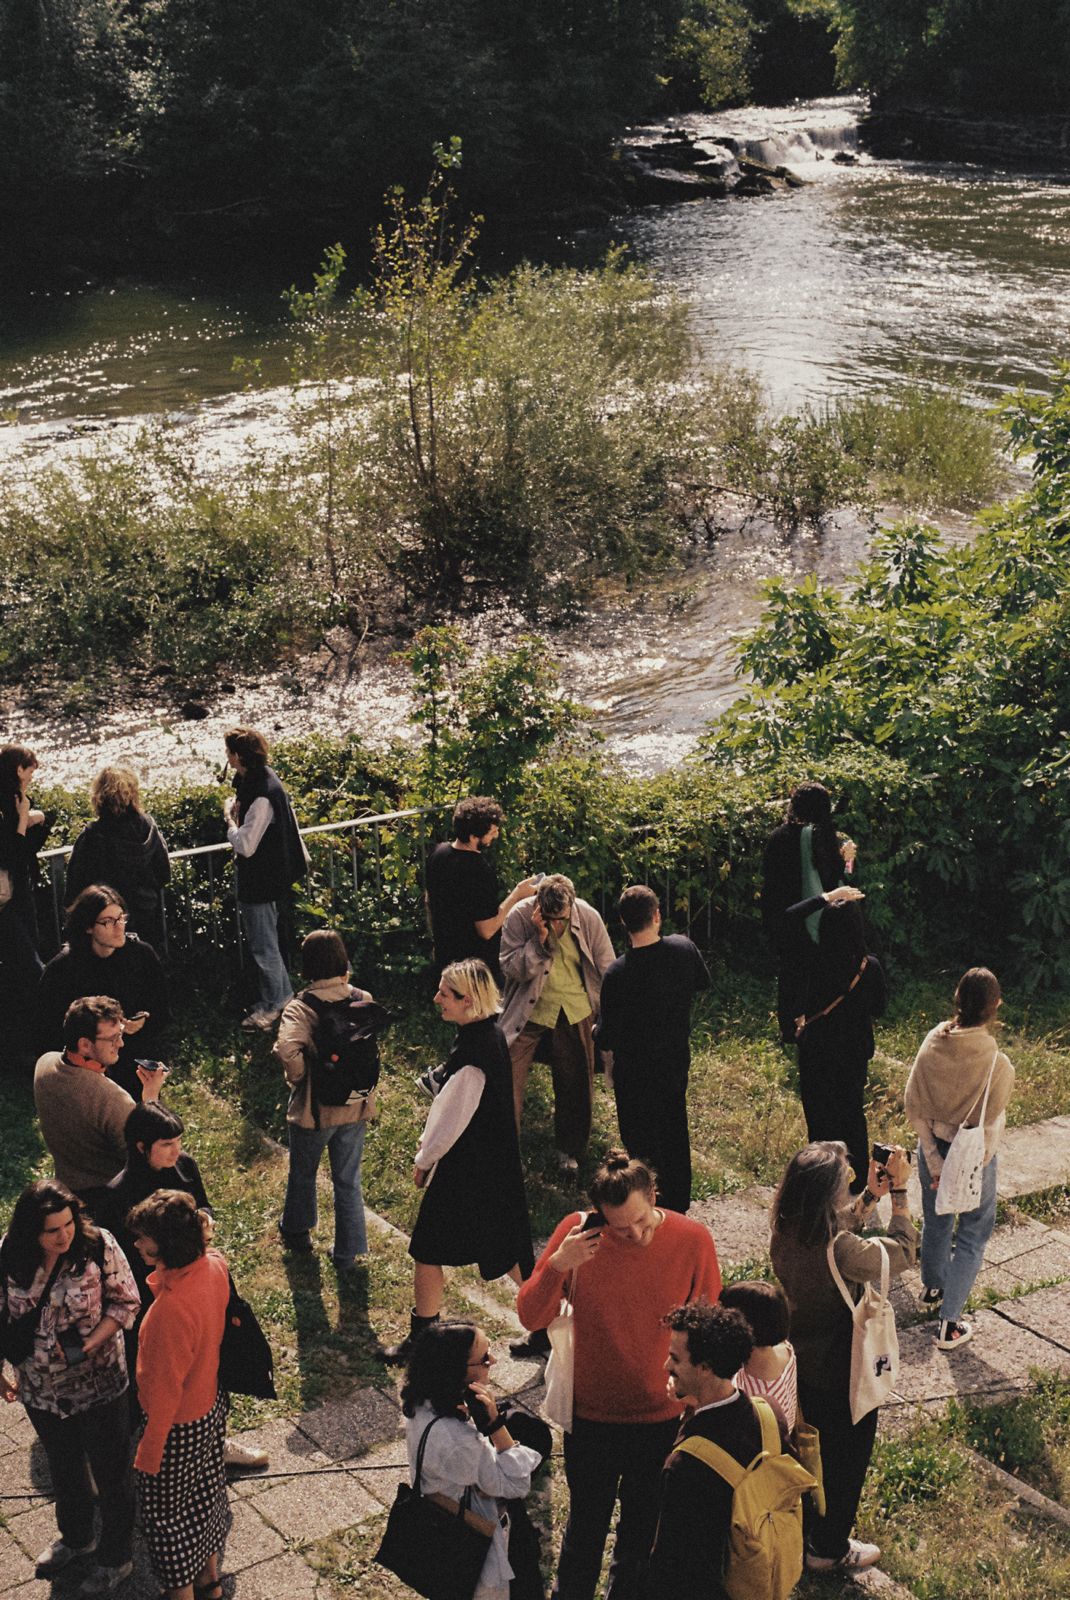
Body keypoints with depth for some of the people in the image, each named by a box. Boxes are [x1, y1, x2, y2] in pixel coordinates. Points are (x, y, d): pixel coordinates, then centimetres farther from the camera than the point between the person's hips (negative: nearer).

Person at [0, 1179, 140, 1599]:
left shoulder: (98, 1246, -23)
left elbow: (126, 1302, -12)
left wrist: (90, 1343, -24)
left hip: (99, 1386, -3)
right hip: (41, 1389, 3)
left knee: (110, 1473, 14)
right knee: (63, 1468, 27)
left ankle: (115, 1558, 36)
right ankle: (76, 1538, 53)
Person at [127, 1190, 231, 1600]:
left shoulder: (171, 1308, -39)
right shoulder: (214, 1265, -16)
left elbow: (165, 1392, -26)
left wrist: (148, 1455, -15)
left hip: (178, 1424, -8)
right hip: (211, 1405, 8)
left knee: (168, 1517, 16)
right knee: (204, 1494, 29)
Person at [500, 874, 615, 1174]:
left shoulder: (589, 918, -13)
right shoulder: (519, 917, -18)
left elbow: (606, 969, -1)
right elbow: (512, 968, -19)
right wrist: (540, 939, -32)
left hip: (575, 1011, 2)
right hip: (529, 1010, -2)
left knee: (575, 1082, 11)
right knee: (508, 1077, -9)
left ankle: (569, 1150, 30)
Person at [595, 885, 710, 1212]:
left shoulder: (617, 974, -27)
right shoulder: (684, 949, -14)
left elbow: (607, 1038, -20)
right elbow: (703, 981, 10)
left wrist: (598, 1035, 3)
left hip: (636, 1072, -5)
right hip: (678, 1060, 5)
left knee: (643, 1147, 10)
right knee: (675, 1136, 24)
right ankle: (678, 1210, 38)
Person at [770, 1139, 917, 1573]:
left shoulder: (784, 1232, -15)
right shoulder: (841, 1250, -37)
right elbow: (902, 1253, -20)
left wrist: (869, 1197, -1)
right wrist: (899, 1192, -15)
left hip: (799, 1359, 7)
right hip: (842, 1370, -7)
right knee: (845, 1456, 18)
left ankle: (801, 1529, 51)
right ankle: (828, 1549, 37)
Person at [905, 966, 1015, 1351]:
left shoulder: (932, 1045, -15)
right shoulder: (997, 1066, -26)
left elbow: (914, 1107, -10)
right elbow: (989, 1131, -20)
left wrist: (934, 1164, -5)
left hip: (933, 1150, 4)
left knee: (936, 1222, 28)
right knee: (972, 1236, 14)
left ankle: (931, 1287, 51)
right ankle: (949, 1324, 16)